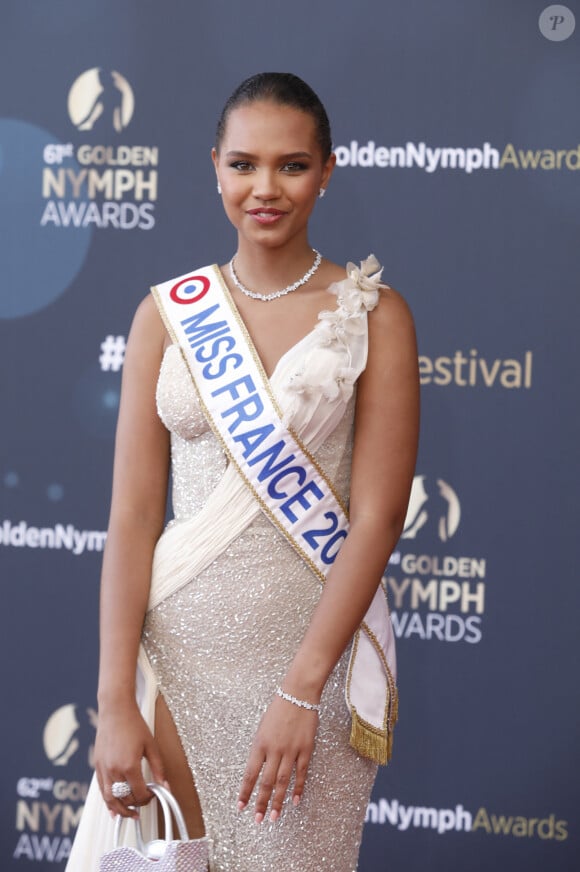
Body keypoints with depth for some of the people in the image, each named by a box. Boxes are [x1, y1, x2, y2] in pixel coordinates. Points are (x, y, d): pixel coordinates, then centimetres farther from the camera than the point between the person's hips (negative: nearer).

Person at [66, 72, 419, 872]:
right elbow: (133, 514, -1)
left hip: (316, 642, -2)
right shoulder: (166, 315, 4)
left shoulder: (373, 315, -3)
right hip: (180, 640, 2)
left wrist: (300, 692, -16)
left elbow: (377, 517, -9)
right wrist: (115, 701, -8)